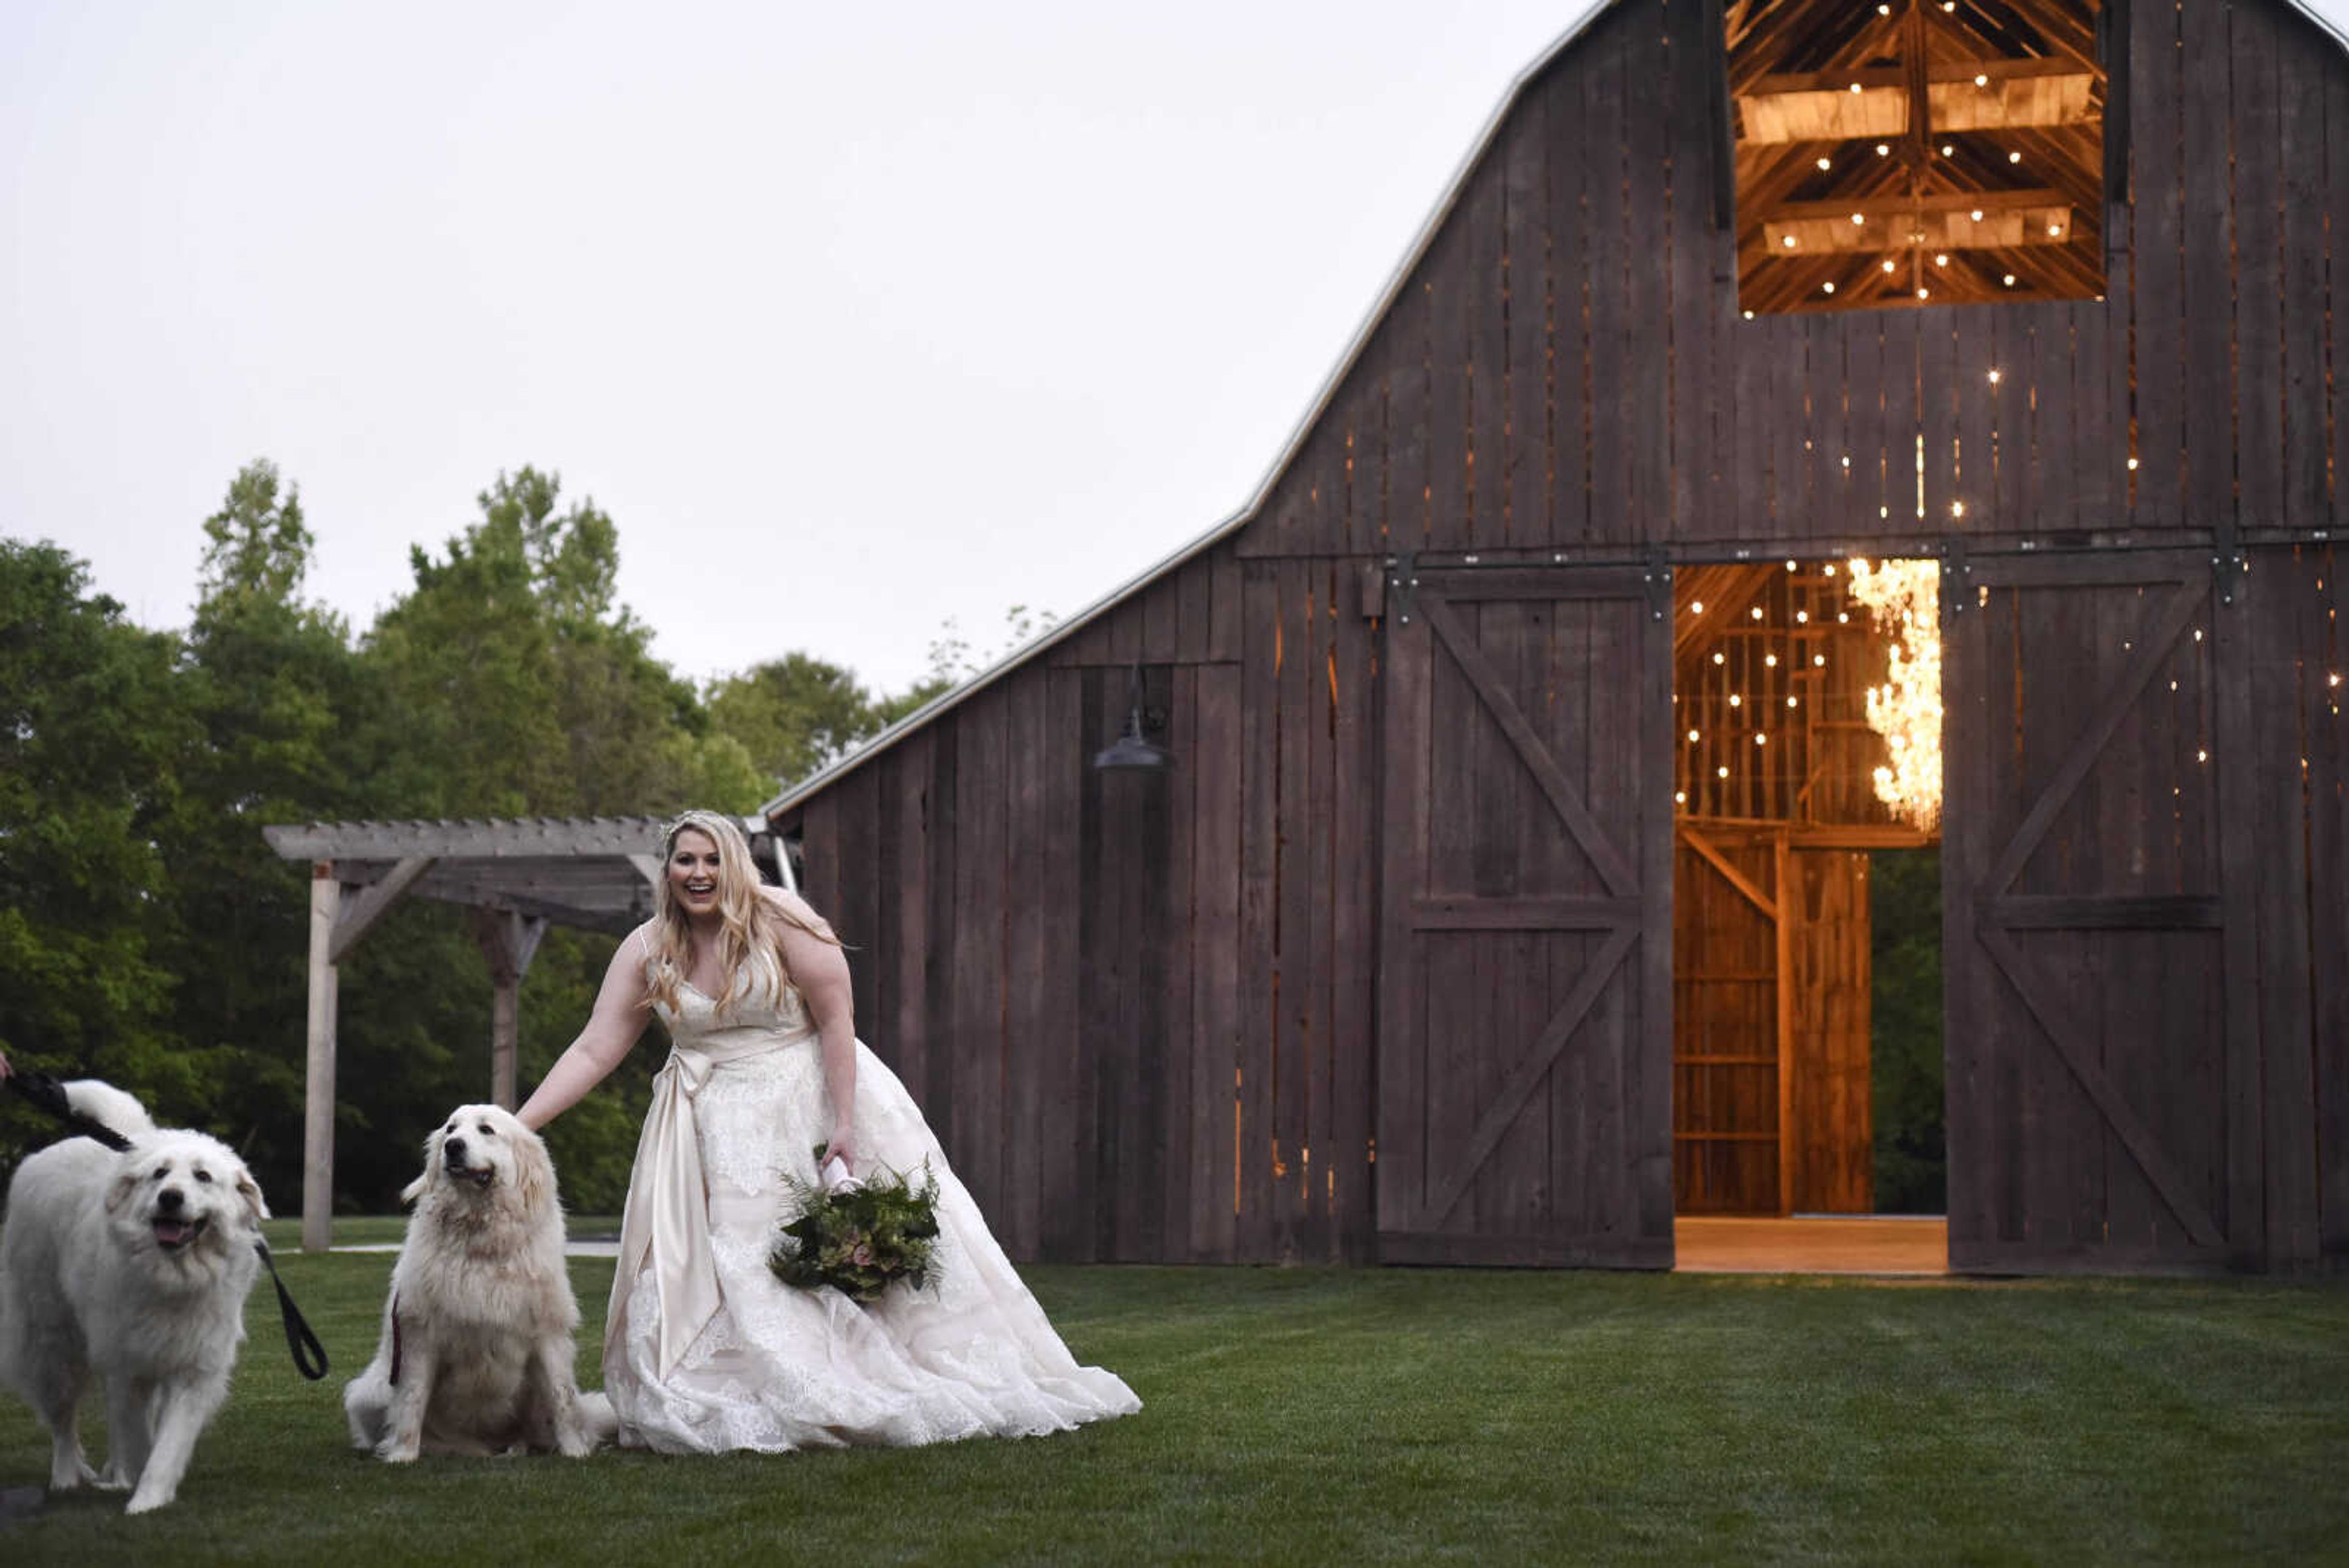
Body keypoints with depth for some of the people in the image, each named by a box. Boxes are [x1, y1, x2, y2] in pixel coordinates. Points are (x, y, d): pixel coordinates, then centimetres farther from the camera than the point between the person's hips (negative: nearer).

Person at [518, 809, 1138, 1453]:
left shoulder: (779, 919, -12)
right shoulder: (647, 950, -2)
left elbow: (836, 1020, -13)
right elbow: (593, 1051, -2)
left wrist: (843, 1126, -19)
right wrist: (520, 1124, -11)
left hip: (812, 1098, -3)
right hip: (721, 1128, 3)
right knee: (722, 1268, -7)